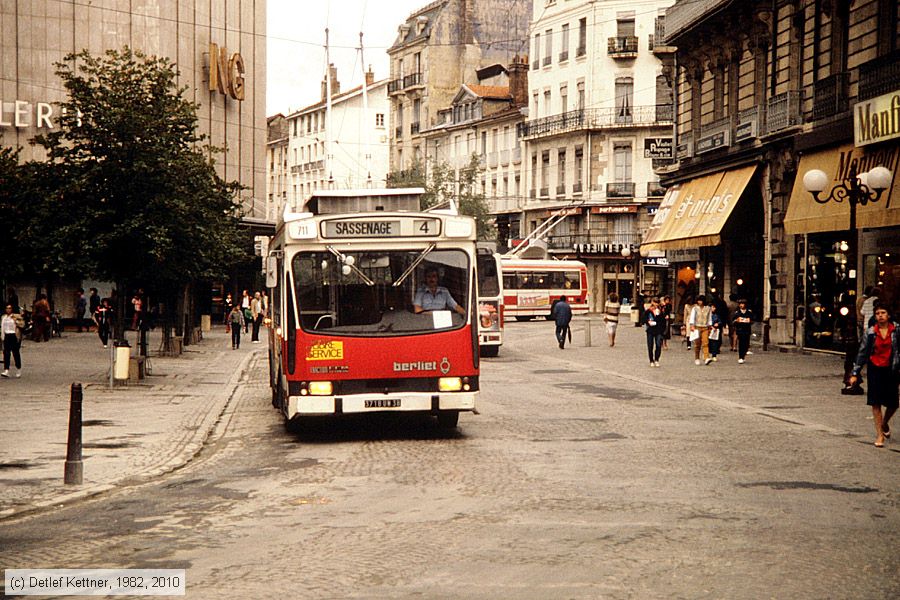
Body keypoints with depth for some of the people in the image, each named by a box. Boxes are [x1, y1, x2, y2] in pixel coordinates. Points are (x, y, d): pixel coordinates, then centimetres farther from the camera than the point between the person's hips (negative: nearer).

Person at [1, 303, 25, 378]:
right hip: (6, 336, 4)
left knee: (16, 353, 2)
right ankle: (6, 370, -10)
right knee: (6, 353, -6)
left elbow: (22, 324, -8)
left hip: (14, 336, -4)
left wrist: (16, 321, -17)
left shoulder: (17, 316, -1)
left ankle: (18, 370, 17)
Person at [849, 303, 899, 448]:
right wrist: (855, 373, 2)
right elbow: (862, 353, 5)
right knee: (875, 403, -3)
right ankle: (879, 434, 5)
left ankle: (884, 424, 36)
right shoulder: (870, 332, 1)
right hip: (875, 369, 0)